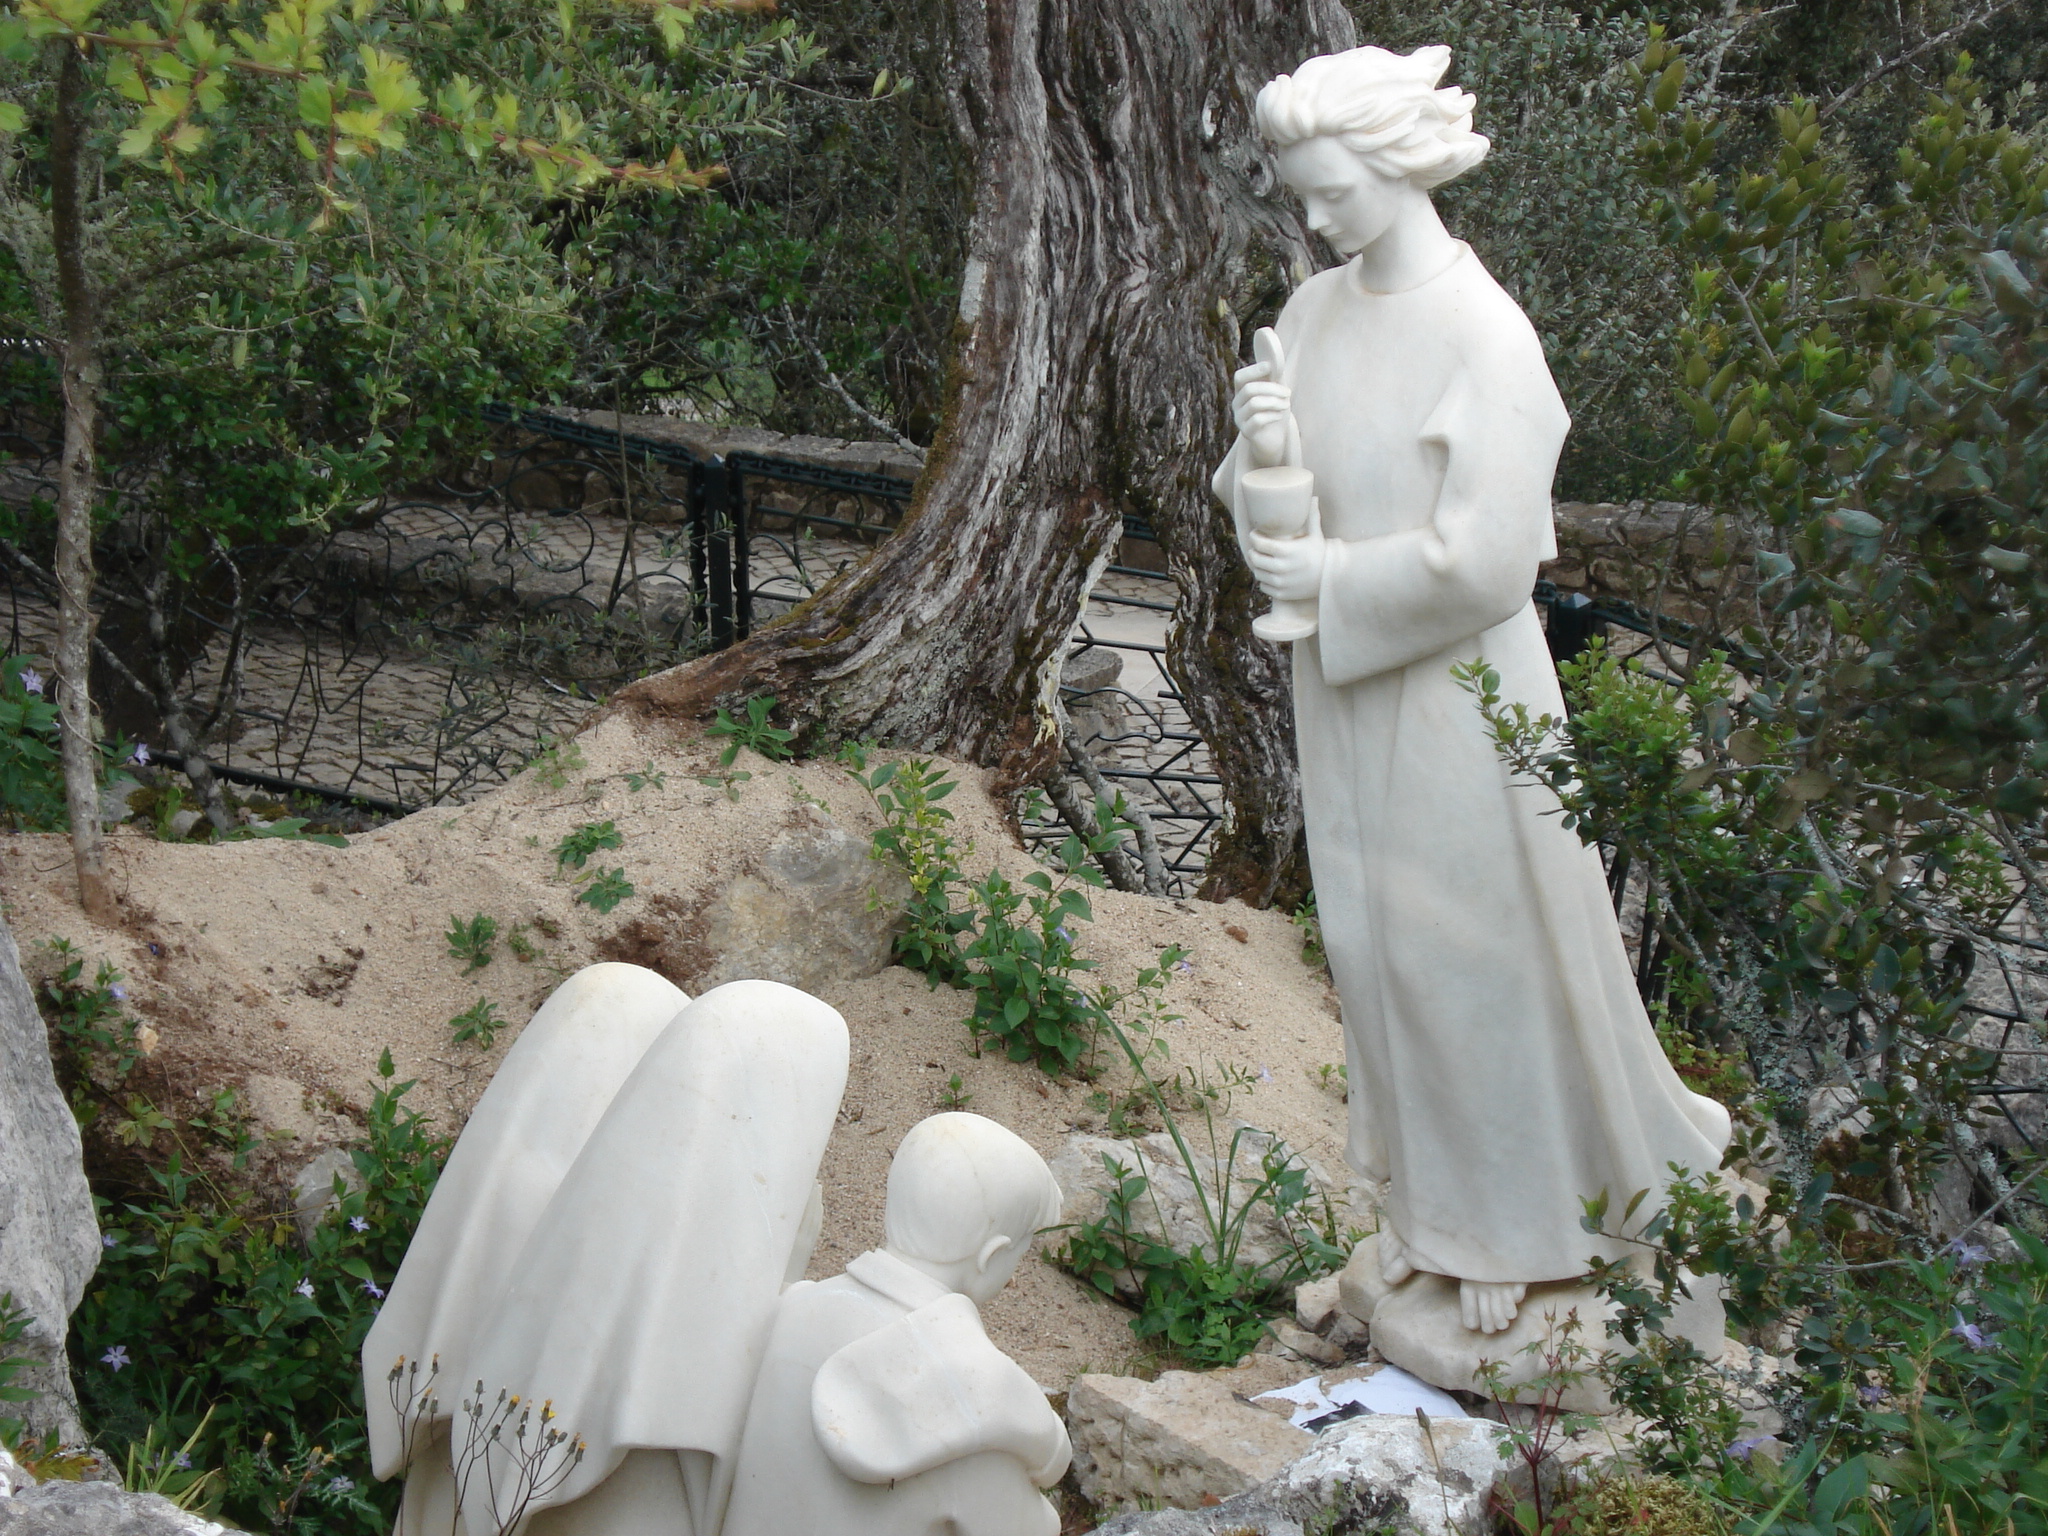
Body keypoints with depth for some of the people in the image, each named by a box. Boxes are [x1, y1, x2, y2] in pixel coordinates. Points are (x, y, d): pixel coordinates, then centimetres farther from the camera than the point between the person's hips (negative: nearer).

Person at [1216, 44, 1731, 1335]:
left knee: (1480, 946, 6)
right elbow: (1273, 505, 6)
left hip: (1453, 691, -7)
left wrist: (1332, 578, -14)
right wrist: (1264, 450, -15)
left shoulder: (1483, 335, -19)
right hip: (1347, 685, 7)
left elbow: (1481, 562, -21)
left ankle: (1516, 1221, 26)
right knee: (1379, 946, 16)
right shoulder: (1316, 312, 3)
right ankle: (1430, 1195, 34)